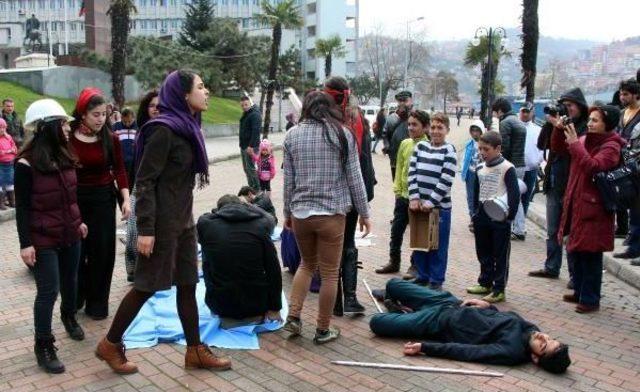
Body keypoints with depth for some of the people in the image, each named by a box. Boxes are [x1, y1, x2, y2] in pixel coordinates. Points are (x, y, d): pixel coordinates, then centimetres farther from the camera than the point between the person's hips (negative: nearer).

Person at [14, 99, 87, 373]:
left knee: (70, 279, 20)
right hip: (43, 239, -7)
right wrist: (25, 243, -16)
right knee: (48, 290, -3)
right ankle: (43, 346, 9)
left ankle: (69, 316, 46)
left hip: (70, 233, 7)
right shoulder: (27, 164, -16)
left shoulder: (64, 156, 5)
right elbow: (22, 207, -14)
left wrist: (78, 221, 20)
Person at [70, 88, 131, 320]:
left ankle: (97, 302, 19)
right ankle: (76, 297, 29)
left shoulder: (111, 139, -4)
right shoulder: (69, 138, -7)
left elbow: (119, 170, 0)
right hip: (76, 198, 0)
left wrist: (126, 199, -11)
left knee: (102, 250, 5)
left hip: (103, 199, 1)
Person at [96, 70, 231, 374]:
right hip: (162, 221, -9)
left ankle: (195, 351, 22)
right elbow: (144, 181, -19)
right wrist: (145, 229, -21)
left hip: (183, 218, 9)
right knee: (148, 285, 3)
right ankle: (110, 344, 22)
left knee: (188, 285, 12)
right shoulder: (163, 129, -17)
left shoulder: (188, 126, 9)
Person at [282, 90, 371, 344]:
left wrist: (287, 212, 16)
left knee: (307, 264, 24)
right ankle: (323, 330, 17)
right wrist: (364, 213, 6)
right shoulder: (343, 134, -2)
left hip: (300, 213, 3)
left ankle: (293, 317, 15)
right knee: (329, 273, 8)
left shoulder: (292, 135, 4)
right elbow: (354, 178, -2)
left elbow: (288, 179, 5)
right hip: (331, 214, -3)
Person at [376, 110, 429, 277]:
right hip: (403, 195, 5)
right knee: (396, 230, 13)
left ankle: (415, 266, 21)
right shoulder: (405, 144, 4)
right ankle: (394, 262, 28)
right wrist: (397, 189, 6)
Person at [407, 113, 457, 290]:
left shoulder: (449, 151, -5)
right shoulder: (420, 147, 8)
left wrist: (431, 202, -15)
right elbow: (412, 173, 3)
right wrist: (414, 198, -7)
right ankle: (422, 276, 27)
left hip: (439, 206, -4)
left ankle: (436, 281, 16)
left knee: (438, 245, 4)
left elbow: (446, 181, -12)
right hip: (419, 204, 4)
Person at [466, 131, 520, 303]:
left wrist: (510, 216, -16)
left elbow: (515, 195, -12)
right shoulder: (480, 168, 9)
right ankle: (485, 283, 28)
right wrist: (476, 213, 15)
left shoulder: (507, 168, -11)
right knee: (483, 253, 15)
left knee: (500, 255, 2)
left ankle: (499, 289, 8)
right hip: (482, 216, 7)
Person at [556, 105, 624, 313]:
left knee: (591, 255, -1)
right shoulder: (585, 140, 10)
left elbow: (594, 167, -27)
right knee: (577, 251, 16)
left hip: (594, 208, -8)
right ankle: (579, 292, 30)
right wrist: (560, 128, 2)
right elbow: (558, 146, 18)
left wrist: (575, 144, -24)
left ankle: (591, 299, 9)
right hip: (576, 204, 8)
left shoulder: (611, 146, -11)